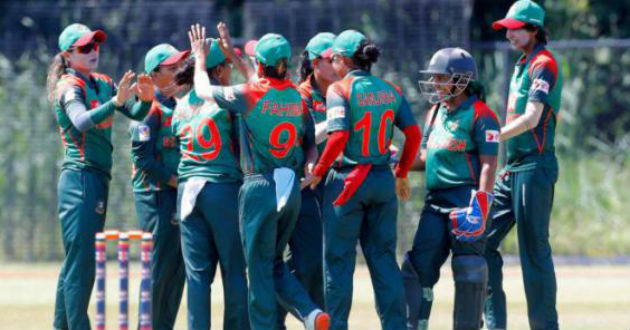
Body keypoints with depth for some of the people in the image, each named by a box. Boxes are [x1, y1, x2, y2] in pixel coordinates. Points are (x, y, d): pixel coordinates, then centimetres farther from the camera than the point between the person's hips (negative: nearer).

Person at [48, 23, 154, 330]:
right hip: (80, 177, -9)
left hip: (99, 178, 9)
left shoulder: (104, 84, 14)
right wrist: (116, 101, -41)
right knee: (81, 261, -12)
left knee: (76, 261, 12)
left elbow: (136, 114, 8)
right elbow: (80, 121, -29)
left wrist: (145, 98, -13)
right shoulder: (69, 86, -9)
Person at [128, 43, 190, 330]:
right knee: (160, 266, -8)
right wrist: (174, 180, -17)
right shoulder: (149, 107, -10)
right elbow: (142, 157, -16)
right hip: (156, 195, -9)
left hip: (179, 194, 9)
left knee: (178, 266, 8)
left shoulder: (177, 107, 17)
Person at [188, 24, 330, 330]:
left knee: (259, 268, 2)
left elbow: (203, 90, 6)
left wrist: (200, 58, 21)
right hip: (291, 190, 5)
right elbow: (312, 144, 13)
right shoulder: (298, 98, 6)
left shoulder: (249, 94, -9)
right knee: (275, 263, 17)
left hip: (259, 188, -5)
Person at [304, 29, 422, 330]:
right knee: (383, 257, 10)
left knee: (338, 259, 4)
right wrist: (402, 174, 15)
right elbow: (413, 133, 4)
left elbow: (339, 136, -20)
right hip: (383, 181, 5)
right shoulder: (390, 90, 6)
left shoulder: (339, 89, -9)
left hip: (347, 180, -5)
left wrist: (318, 173, -9)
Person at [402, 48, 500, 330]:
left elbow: (488, 164, -12)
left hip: (465, 201, -8)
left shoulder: (479, 115, -7)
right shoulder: (436, 113, 17)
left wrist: (479, 206, -20)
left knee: (468, 272, -5)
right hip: (435, 201, 8)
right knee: (419, 267, 2)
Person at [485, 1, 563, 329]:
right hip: (513, 169, 10)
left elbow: (531, 119, -22)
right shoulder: (522, 64, 18)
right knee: (484, 240, 5)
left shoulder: (544, 64, -11)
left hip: (535, 169, -10)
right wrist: (509, 164, 14)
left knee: (534, 251, -6)